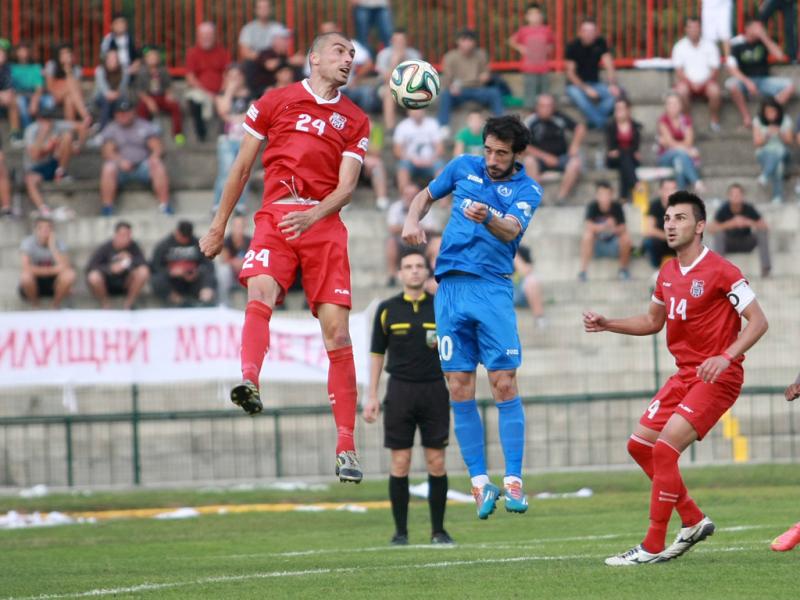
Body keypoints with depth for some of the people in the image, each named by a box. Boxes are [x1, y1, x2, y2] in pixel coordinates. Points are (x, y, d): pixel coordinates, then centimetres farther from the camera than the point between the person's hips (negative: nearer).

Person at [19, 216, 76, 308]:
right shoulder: (28, 243, -16)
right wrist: (52, 270, -22)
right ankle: (34, 305, -7)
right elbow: (26, 268, -30)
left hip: (52, 283, 2)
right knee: (26, 276, -36)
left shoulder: (58, 243, -9)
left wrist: (52, 247, -27)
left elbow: (66, 266, -24)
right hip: (34, 284, -2)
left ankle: (56, 305, -5)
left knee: (70, 274, -27)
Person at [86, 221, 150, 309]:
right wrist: (110, 268, -34)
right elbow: (90, 267, -21)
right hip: (107, 286, -2)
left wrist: (131, 260, -32)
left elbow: (144, 263, -15)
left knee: (143, 272, -24)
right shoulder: (105, 247, -15)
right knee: (94, 277, -35)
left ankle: (128, 305, -6)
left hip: (124, 285, 2)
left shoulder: (133, 246, -9)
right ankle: (105, 306, -6)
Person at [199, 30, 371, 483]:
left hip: (324, 222, 1)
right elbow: (243, 166, 16)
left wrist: (313, 215, -17)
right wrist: (219, 225, 16)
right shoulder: (276, 101, 12)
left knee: (337, 333, -6)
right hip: (276, 216, -1)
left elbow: (346, 186, 3)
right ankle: (250, 382, -55)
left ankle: (347, 446, -3)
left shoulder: (355, 121, 15)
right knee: (260, 289, -31)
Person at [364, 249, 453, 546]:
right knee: (400, 462, -2)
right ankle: (400, 531, 4)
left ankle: (438, 530, 8)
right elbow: (377, 354, 9)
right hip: (400, 390, 0)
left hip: (435, 390, 0)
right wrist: (372, 397, 4)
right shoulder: (387, 309, 6)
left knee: (436, 462, 0)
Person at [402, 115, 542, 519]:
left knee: (504, 386, -10)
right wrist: (412, 219, 3)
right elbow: (426, 195, 25)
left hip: (493, 289, -3)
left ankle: (513, 482, -7)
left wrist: (488, 218, -41)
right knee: (460, 390, -1)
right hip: (450, 288, 3)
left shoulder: (527, 189, 1)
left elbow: (511, 229, -18)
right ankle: (480, 482, 3)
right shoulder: (464, 167, 10)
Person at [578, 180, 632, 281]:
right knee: (587, 235, -30)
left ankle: (623, 268, -3)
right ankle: (583, 270, -26)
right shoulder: (592, 206, -15)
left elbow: (623, 230, -19)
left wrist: (614, 228, -41)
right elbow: (588, 227, -28)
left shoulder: (617, 207, -14)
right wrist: (603, 227, -45)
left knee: (626, 238, -28)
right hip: (597, 245, -1)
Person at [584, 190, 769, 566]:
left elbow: (758, 321, -16)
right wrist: (606, 324, 11)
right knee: (639, 445, 8)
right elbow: (653, 322, 26)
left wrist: (725, 357, -29)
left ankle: (653, 548, -11)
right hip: (685, 375, 9)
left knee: (664, 449, -18)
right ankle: (694, 521, 21)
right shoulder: (667, 274, 10)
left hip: (717, 378, -9)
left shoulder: (720, 272, -15)